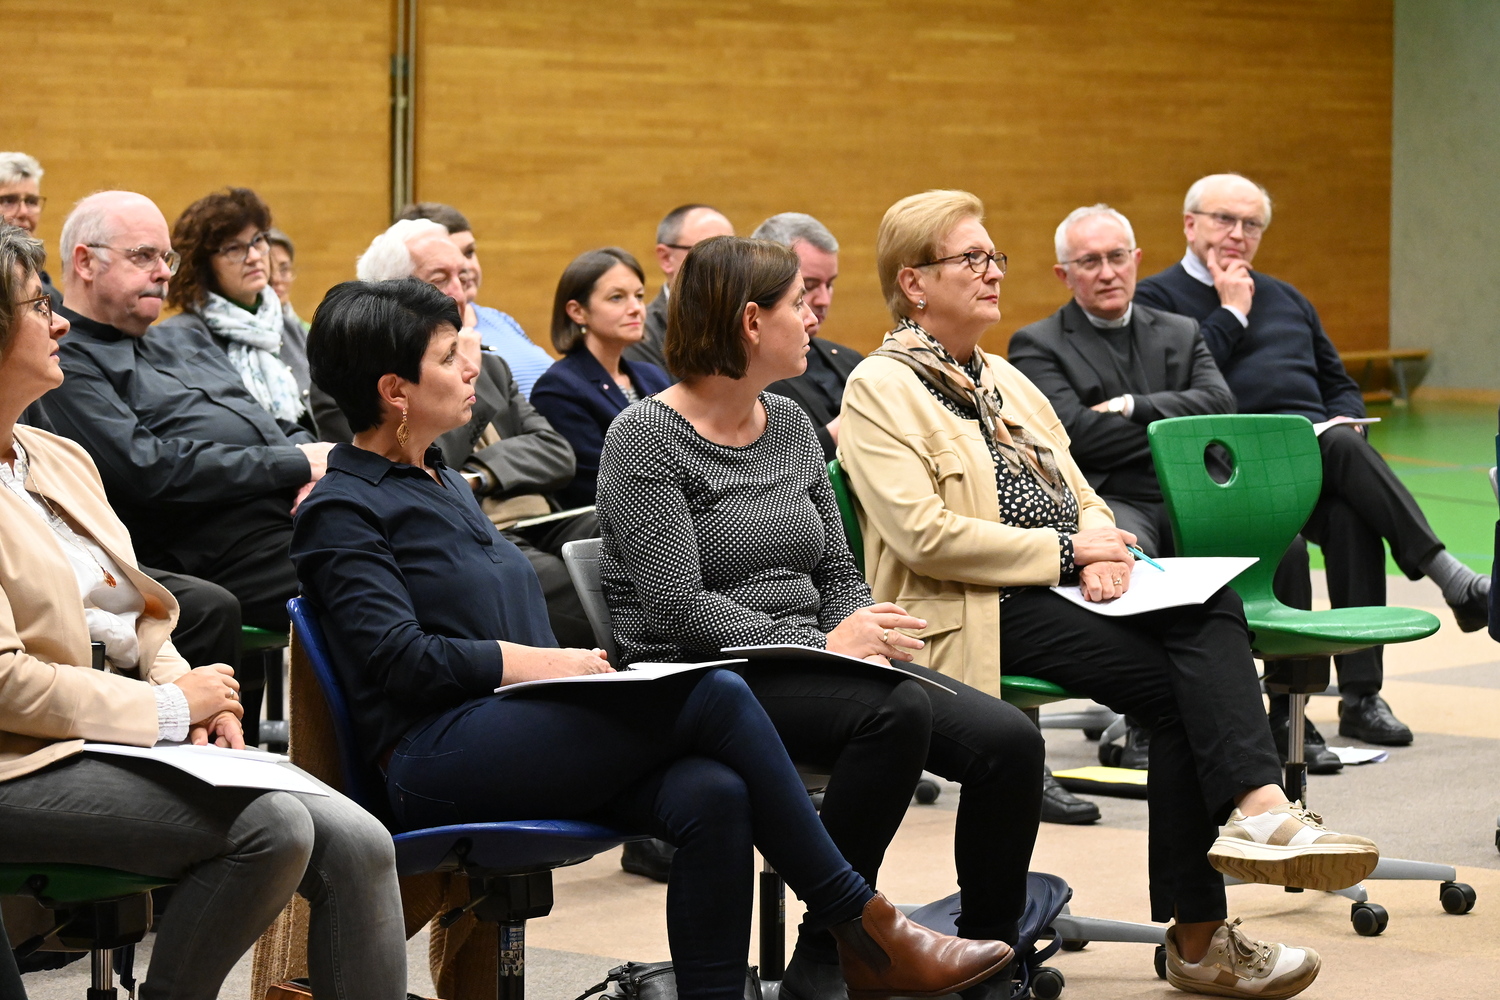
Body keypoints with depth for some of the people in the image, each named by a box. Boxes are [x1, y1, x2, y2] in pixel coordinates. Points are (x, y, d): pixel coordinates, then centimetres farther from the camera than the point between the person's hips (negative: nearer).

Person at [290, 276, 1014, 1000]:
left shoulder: (445, 484, 25)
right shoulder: (340, 513, -1)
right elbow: (402, 661, -12)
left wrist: (577, 662, 3)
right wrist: (547, 663, -10)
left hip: (519, 733, 8)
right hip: (436, 761, -8)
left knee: (712, 795, -23)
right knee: (713, 694, -22)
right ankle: (863, 929, -15)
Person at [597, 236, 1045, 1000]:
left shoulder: (791, 425, 15)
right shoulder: (646, 440, -7)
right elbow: (678, 607, -16)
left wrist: (861, 634, -7)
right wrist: (822, 645, -23)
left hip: (805, 672, 7)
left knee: (1009, 739, -14)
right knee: (896, 709, -34)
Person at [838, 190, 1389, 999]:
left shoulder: (1003, 378, 24)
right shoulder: (880, 389, -2)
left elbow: (1082, 497, 21)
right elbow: (923, 535, -15)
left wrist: (1102, 551, -4)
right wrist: (1067, 552, -12)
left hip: (1063, 589, 7)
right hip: (981, 614, -7)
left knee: (1210, 609, -23)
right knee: (1185, 685, -23)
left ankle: (1258, 809, -32)